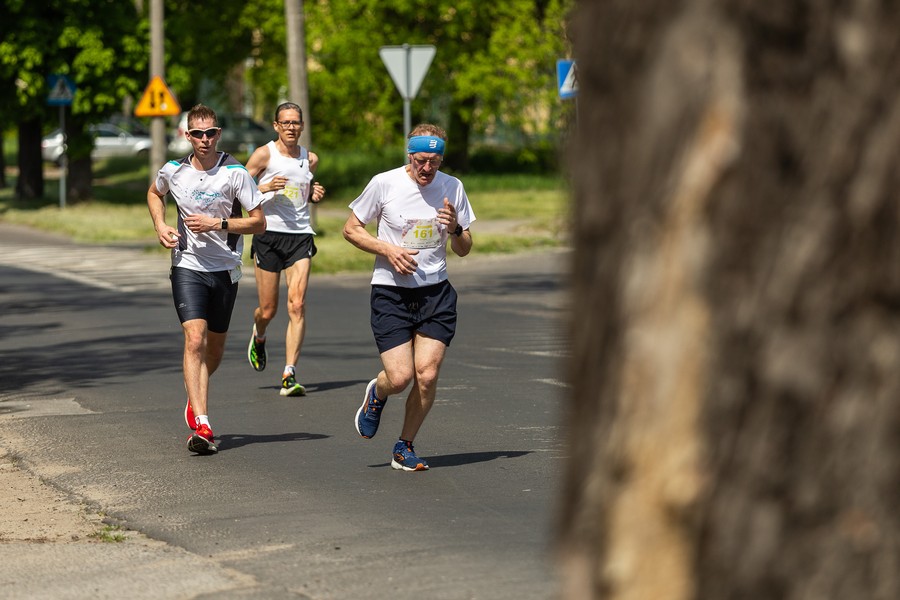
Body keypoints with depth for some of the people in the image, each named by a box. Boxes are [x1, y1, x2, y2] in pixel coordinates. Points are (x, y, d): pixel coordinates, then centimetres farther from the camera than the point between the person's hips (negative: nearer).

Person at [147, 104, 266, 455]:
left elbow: (259, 223, -6)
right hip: (188, 266, 0)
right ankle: (201, 426, -25)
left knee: (215, 348, 12)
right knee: (194, 339, -18)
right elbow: (154, 193, 23)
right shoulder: (173, 172, -1)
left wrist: (217, 224, -18)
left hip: (225, 269, 0)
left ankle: (195, 398, 44)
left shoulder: (235, 173, -9)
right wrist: (160, 226, 5)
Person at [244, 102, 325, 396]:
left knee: (297, 305, -13)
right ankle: (258, 338, 41)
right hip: (269, 232, -2)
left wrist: (315, 195, 7)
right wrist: (263, 188, -17)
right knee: (268, 310, 4)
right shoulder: (264, 154, -1)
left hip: (300, 235, 2)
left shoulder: (310, 160, 12)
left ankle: (289, 375, -15)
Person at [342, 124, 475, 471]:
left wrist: (455, 229, -13)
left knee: (427, 375, -8)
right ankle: (376, 394, 27)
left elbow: (464, 250, 10)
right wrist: (387, 249, -13)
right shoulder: (384, 184, -7)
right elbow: (351, 229, 3)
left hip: (436, 292, 2)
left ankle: (405, 447, 13)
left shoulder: (452, 188, 1)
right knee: (400, 377, -12)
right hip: (391, 291, -2)